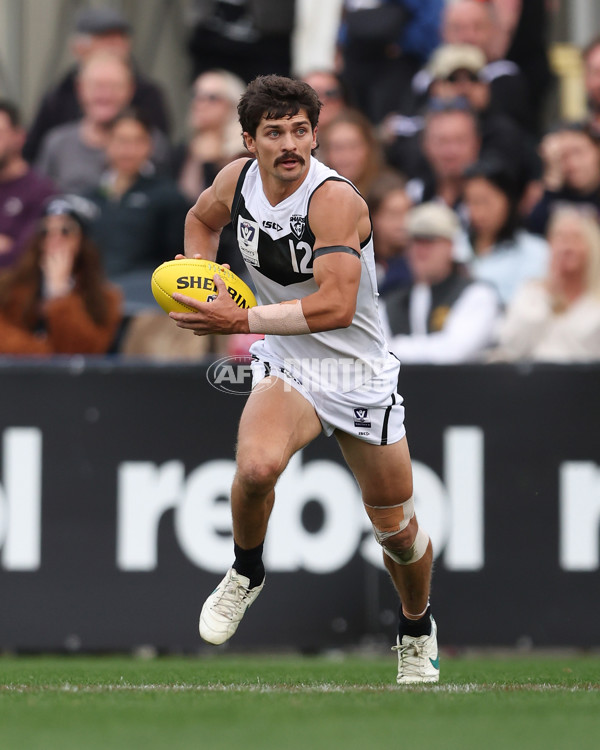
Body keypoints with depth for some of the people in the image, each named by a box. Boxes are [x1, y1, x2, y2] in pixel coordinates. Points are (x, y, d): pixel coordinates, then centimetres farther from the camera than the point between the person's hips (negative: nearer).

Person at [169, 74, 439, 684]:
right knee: (257, 466, -31)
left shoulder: (335, 199, -25)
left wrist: (240, 320, -33)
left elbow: (336, 306, -34)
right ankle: (246, 572, -2)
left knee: (396, 530, 10)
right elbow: (202, 218, 19)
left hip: (361, 378, -2)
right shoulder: (237, 180, -6)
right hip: (285, 367, 2)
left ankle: (416, 628, 41)